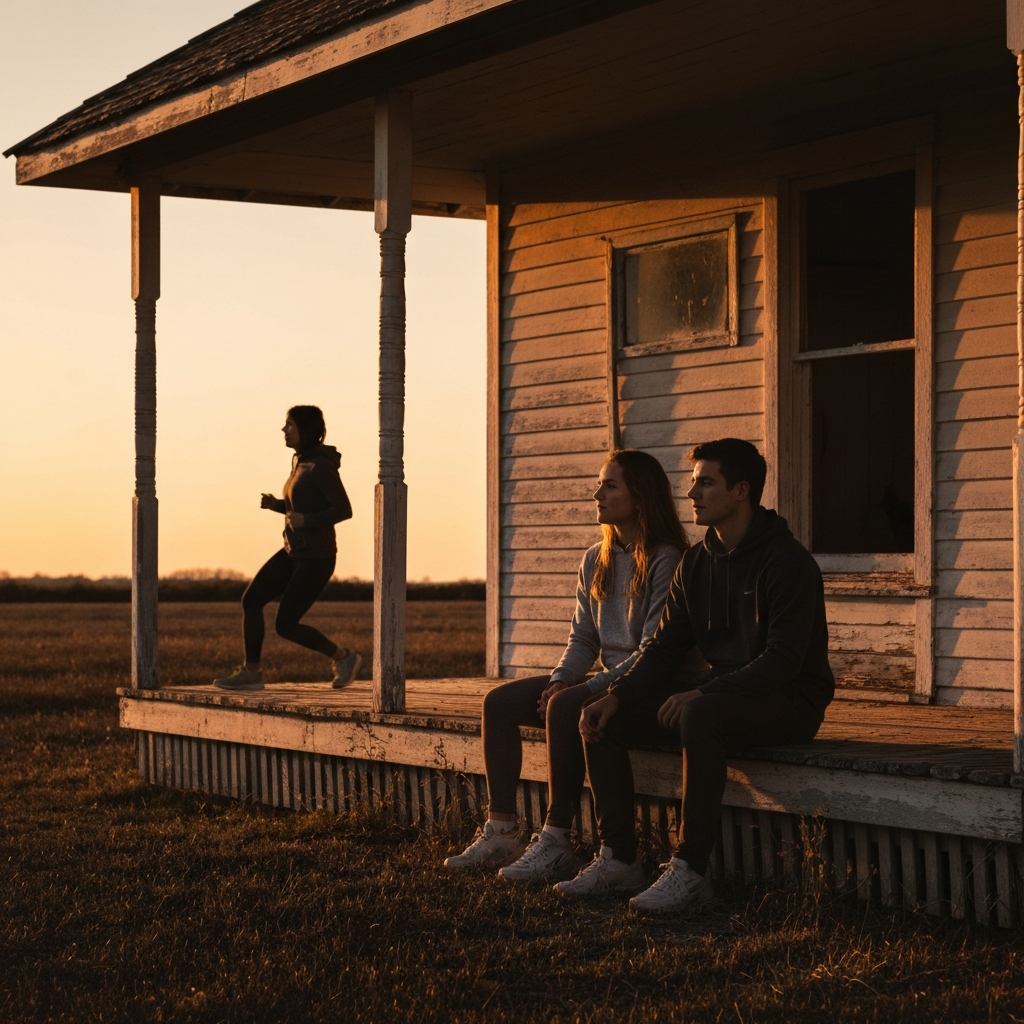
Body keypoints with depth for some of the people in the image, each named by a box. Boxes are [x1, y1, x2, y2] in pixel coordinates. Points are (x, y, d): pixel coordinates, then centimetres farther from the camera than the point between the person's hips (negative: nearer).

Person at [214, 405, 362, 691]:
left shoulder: (321, 467, -16)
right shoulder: (302, 463, 11)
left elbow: (344, 510, -17)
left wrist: (305, 520, -25)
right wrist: (276, 505, 6)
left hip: (316, 557, -9)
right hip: (294, 552, 9)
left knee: (285, 625, -7)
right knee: (251, 599, -1)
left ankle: (343, 657, 10)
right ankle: (250, 673, 2)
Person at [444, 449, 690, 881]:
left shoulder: (665, 562, -13)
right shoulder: (596, 561, 13)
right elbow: (582, 637, 13)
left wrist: (589, 686, -22)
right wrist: (560, 679, -7)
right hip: (604, 681, 9)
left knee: (564, 707, -33)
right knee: (498, 702, -4)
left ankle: (555, 842, -29)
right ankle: (501, 831, -7)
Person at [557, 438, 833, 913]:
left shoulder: (787, 562, -15)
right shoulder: (696, 562, 9)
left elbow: (783, 660, -23)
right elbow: (665, 646, 9)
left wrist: (701, 693, -31)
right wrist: (617, 696, -8)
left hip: (789, 700, -8)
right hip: (722, 692, 8)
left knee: (698, 714, -38)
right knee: (604, 718, -6)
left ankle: (690, 872, -34)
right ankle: (619, 859, -3)